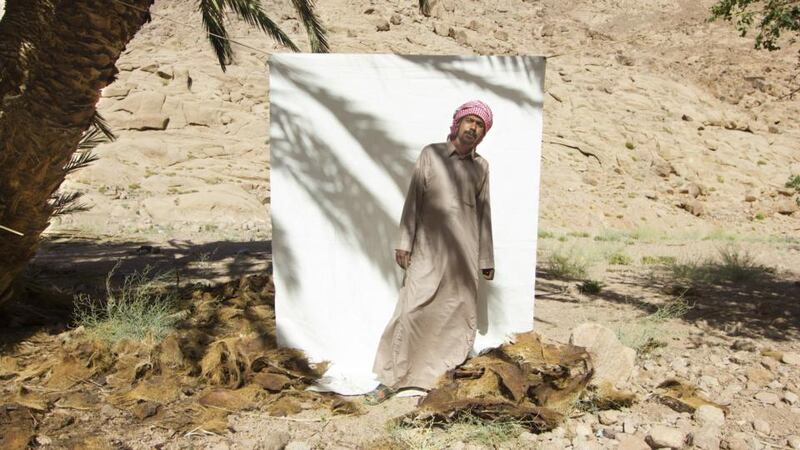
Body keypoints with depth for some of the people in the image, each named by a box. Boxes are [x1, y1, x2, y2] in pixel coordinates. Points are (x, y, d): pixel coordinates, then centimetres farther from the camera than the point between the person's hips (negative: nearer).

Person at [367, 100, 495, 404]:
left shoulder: (481, 166, 10)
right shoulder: (431, 154, 2)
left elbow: (484, 212, 13)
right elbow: (413, 200, 0)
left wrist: (486, 259, 13)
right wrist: (404, 243, -6)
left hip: (464, 254, 3)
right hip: (428, 250, -3)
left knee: (460, 313, 8)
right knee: (412, 312, -7)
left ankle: (451, 370, 23)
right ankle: (391, 379, 1)